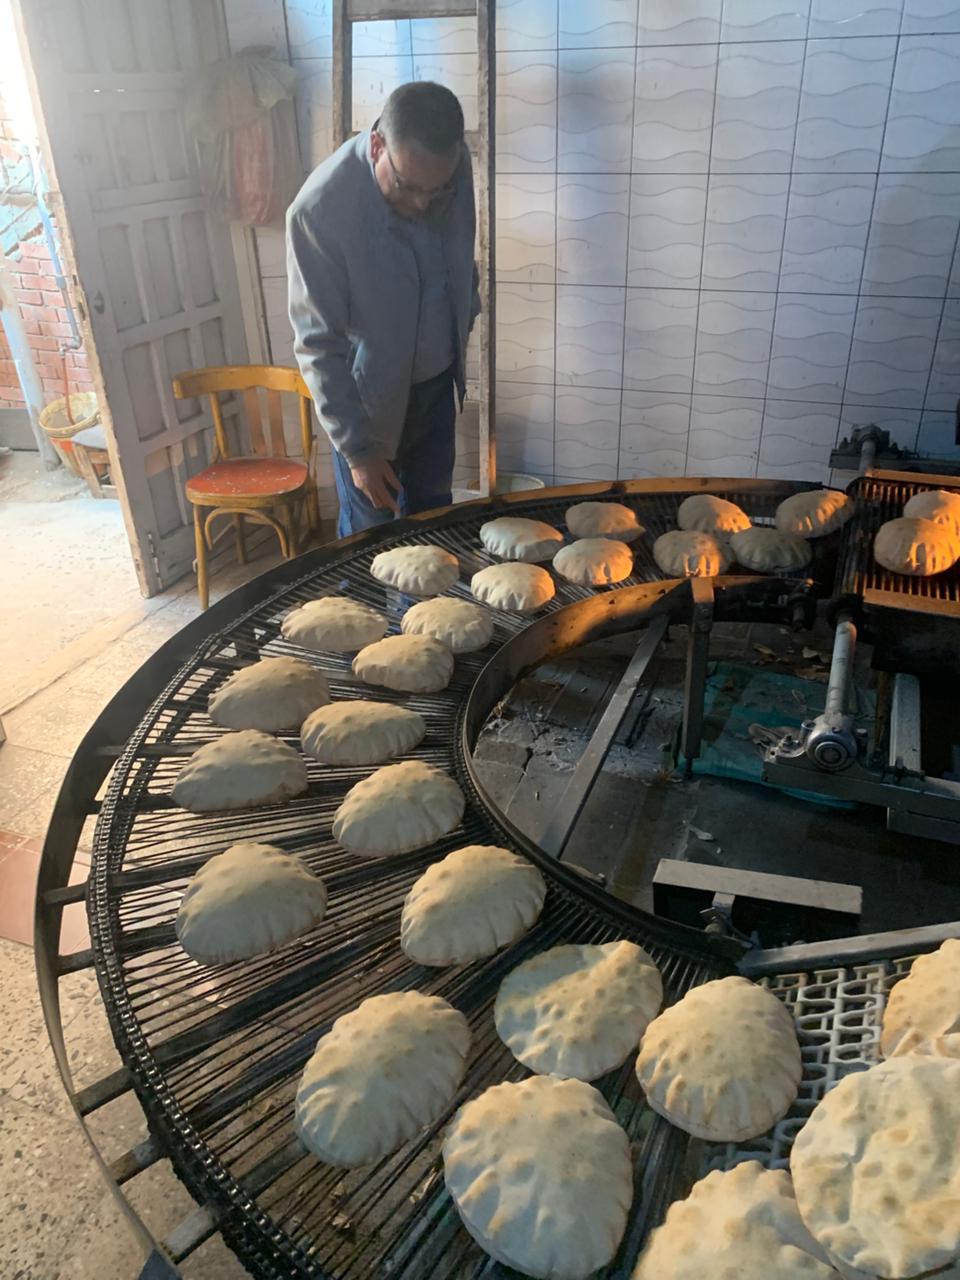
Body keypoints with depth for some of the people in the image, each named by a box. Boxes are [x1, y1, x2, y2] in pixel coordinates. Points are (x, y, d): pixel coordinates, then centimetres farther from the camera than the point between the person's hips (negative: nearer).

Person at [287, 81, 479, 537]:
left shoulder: (452, 164, -13)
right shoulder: (320, 208, -29)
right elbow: (318, 344, -23)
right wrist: (357, 448, -21)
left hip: (439, 378, 5)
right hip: (369, 393, -4)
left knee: (432, 511, 18)